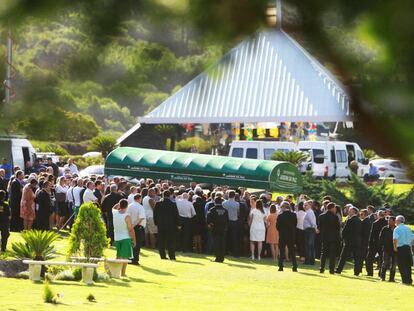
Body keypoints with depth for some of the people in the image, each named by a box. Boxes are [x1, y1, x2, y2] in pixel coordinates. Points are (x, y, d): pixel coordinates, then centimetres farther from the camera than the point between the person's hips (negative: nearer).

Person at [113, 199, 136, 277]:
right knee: (125, 256, 0)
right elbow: (131, 229, -15)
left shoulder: (114, 213, -5)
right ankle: (123, 273, -3)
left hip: (116, 238, 5)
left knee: (118, 256, 19)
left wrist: (119, 204, 11)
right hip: (125, 238, -5)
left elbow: (114, 208, 23)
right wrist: (134, 240, -5)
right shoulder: (127, 216, -18)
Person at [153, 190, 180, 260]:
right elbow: (176, 215, -5)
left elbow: (155, 215, 4)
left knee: (161, 242, 9)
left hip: (161, 226, 2)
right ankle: (172, 256, -1)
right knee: (171, 242, 3)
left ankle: (162, 255, 8)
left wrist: (156, 223, 15)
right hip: (171, 226, -2)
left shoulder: (158, 204, -2)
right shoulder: (173, 204, -9)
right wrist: (178, 224, 3)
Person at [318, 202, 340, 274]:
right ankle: (331, 269, -1)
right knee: (332, 254, 2)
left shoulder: (321, 216, 0)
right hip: (333, 238, -4)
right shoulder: (334, 217, -12)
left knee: (323, 254, 11)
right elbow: (338, 227, -7)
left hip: (324, 238, 4)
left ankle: (322, 269, 5)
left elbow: (319, 227, 3)